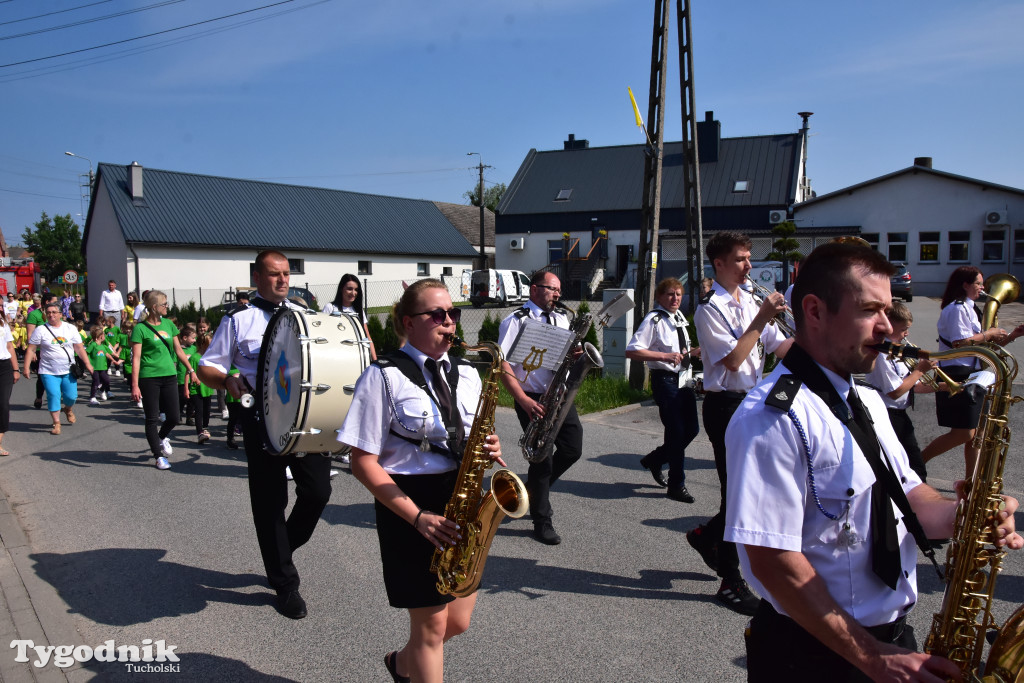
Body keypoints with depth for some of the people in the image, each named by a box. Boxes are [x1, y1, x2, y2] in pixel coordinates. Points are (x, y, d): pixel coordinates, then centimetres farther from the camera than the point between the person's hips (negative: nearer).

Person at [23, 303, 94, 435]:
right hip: (49, 372, -2)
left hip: (68, 370, 2)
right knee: (53, 396, -10)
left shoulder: (70, 328, 5)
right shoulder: (40, 330, -2)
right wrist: (26, 367, -7)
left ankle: (68, 409, 36)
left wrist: (87, 363, 4)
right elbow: (31, 350, -1)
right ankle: (56, 423, 2)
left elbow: (79, 347, 8)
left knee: (71, 396, 1)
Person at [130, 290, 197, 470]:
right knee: (152, 419, 4)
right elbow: (136, 358, -11)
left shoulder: (168, 324, 9)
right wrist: (135, 385, -15)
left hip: (169, 376, 5)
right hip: (149, 378, -5)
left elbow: (178, 349, 18)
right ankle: (159, 456, 14)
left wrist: (191, 369, 16)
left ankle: (162, 438, 37)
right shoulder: (141, 328, -8)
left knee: (173, 417, 5)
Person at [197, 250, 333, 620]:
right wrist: (227, 380, -17)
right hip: (262, 418, -2)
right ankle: (285, 584, 19)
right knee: (270, 501, 4)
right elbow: (206, 368, 5)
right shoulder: (239, 319, 5)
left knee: (318, 490, -3)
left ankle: (283, 548, 27)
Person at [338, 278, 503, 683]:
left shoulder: (465, 374, 7)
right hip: (410, 504, -6)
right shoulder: (384, 377, -11)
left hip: (462, 499, 6)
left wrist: (488, 451, -9)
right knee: (432, 625, 4)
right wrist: (418, 517, -20)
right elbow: (364, 463, -13)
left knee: (458, 621, 15)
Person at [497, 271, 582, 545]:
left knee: (572, 448, 4)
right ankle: (542, 521, 13)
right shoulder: (516, 321, -8)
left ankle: (534, 489, 30)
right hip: (533, 400, -6)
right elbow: (503, 366, -15)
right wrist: (524, 401, -23)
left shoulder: (562, 319, 13)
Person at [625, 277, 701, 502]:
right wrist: (665, 356, -26)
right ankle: (677, 485, 11)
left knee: (691, 428, 10)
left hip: (683, 380, 8)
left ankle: (654, 460, 31)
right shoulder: (654, 320, -12)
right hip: (665, 380, -8)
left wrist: (693, 352, 6)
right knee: (676, 432, -4)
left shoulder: (679, 318, 14)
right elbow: (632, 351, -20)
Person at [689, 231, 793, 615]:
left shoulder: (750, 301, 13)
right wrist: (760, 320, -20)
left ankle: (707, 536, 36)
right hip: (726, 406, -8)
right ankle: (731, 582, 12)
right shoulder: (710, 309, -12)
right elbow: (733, 360, -20)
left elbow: (781, 347, 11)